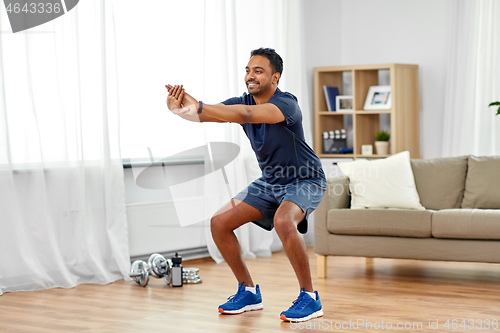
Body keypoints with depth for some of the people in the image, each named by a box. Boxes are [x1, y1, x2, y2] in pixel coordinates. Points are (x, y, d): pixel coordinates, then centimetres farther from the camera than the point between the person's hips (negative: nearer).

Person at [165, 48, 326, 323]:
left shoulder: (286, 103, -26)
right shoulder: (242, 102, -5)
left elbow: (246, 114, -44)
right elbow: (209, 113, -21)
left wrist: (197, 108, -54)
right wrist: (179, 108, -44)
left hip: (305, 181, -7)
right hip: (270, 182, 8)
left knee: (283, 221, -36)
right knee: (219, 222, -3)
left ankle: (310, 298, -20)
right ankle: (248, 292, 12)